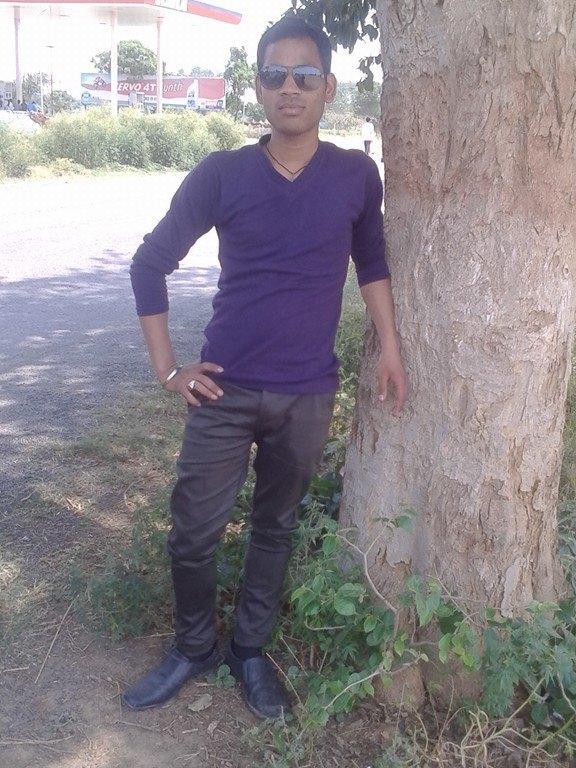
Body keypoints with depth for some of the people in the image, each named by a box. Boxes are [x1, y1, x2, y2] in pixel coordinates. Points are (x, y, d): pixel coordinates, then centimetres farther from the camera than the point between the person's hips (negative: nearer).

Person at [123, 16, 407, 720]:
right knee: (194, 529, 4)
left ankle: (249, 650, 34)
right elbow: (150, 262, 2)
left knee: (276, 527, 13)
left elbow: (372, 260, 15)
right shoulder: (221, 175, -5)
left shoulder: (356, 175, -1)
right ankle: (193, 649, 29)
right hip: (225, 390, -1)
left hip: (307, 396, 1)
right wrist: (166, 367, -3)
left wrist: (389, 348, 7)